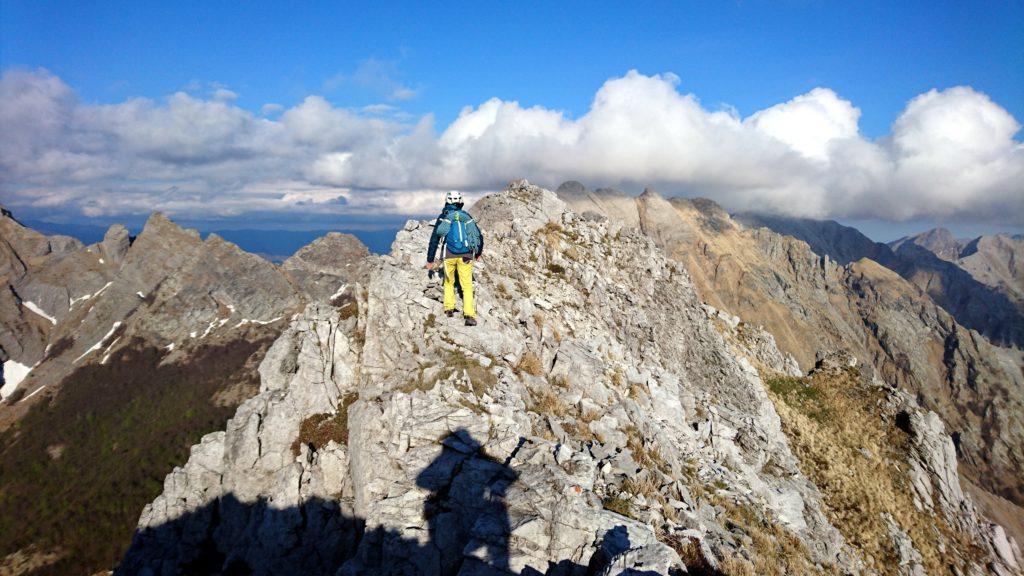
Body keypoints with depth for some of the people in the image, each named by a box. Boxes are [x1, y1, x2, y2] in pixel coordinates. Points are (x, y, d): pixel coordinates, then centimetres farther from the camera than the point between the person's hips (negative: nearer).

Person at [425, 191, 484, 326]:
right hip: (466, 255, 1)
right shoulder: (467, 216, 11)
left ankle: (449, 309, 18)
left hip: (450, 254, 0)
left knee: (449, 282, 22)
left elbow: (434, 239, 3)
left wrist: (430, 260, 9)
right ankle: (469, 315, -11)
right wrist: (478, 253, 30)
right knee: (467, 285, 1)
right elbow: (479, 236, 14)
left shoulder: (444, 217, 6)